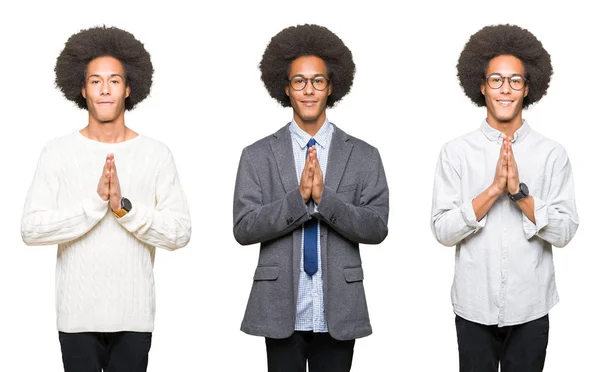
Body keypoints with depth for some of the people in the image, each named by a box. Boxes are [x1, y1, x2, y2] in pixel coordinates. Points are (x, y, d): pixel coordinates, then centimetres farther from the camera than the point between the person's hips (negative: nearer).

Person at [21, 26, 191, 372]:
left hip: (135, 314, 1)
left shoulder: (157, 154, 0)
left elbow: (180, 232, -5)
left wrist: (124, 207, -18)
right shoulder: (58, 152, -1)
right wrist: (95, 202, -18)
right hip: (77, 314, 0)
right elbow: (31, 229, -9)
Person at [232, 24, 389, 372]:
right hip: (280, 312, 0)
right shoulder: (257, 156, 2)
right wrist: (298, 198, -18)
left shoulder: (364, 156, 3)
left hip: (339, 313, 1)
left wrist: (324, 197, -19)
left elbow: (377, 228, -5)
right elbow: (243, 228, -6)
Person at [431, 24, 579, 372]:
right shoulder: (456, 153, -3)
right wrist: (494, 188, -20)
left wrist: (519, 191, -19)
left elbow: (565, 232, -7)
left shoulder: (552, 154, -2)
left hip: (530, 308, 0)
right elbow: (443, 230, -9)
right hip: (474, 307, 0)